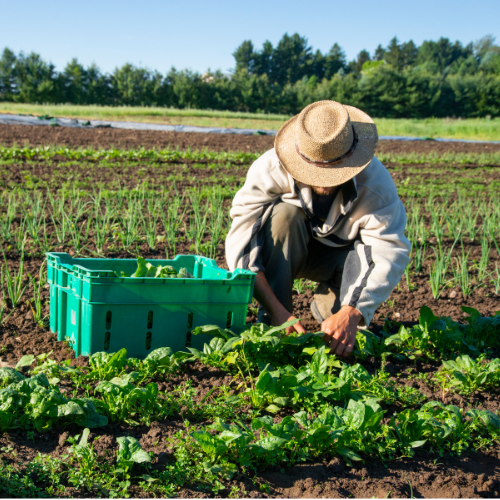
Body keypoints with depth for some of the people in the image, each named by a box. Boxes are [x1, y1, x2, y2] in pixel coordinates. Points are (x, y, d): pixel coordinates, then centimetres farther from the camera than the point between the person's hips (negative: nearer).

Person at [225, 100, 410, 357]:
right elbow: (241, 242, -36)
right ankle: (271, 323, -24)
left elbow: (391, 252, -36)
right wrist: (275, 310, -46)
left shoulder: (375, 181, -30)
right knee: (284, 214, -33)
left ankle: (329, 307, -2)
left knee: (373, 251, -32)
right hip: (282, 252, 0)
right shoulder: (269, 170, -32)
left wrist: (351, 313, -50)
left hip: (338, 254, 1)